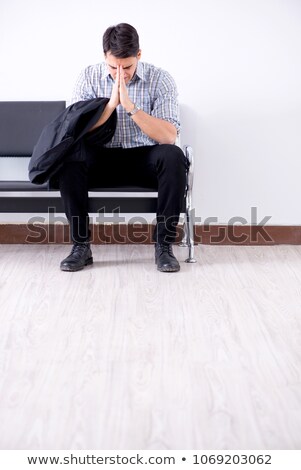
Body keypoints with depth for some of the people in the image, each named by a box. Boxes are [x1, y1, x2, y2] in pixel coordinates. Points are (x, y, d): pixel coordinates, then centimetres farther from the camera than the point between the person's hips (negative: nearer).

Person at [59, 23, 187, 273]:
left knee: (173, 156, -33)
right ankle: (81, 245, -20)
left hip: (145, 159, -1)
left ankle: (164, 244, -21)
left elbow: (169, 136, -18)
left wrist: (130, 106, -28)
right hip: (104, 158, 1)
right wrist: (111, 104, -25)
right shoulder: (90, 76, -3)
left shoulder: (161, 79, -8)